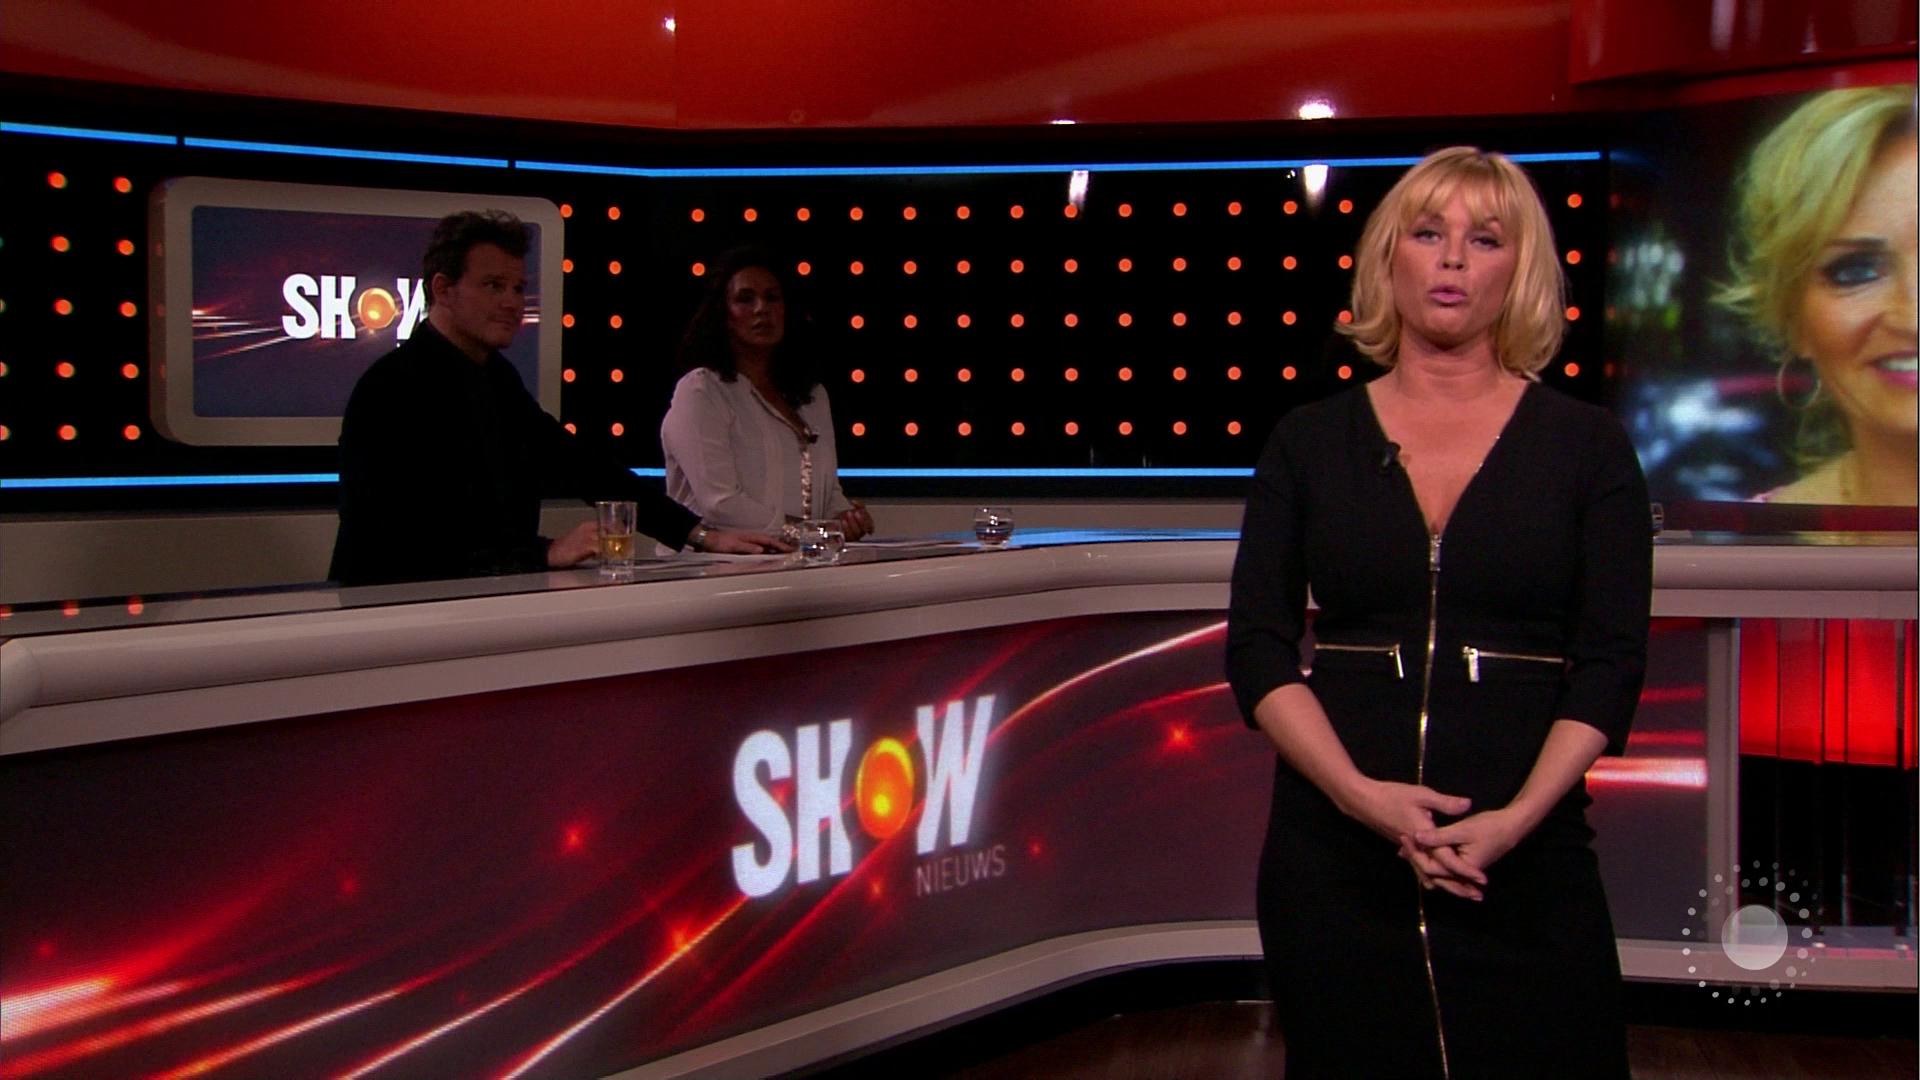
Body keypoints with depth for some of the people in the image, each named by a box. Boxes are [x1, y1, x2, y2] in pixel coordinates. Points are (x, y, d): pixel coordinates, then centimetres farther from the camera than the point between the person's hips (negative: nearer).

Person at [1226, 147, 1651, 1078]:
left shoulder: (1585, 444, 3)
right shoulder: (1310, 441, 5)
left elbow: (1611, 660, -2)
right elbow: (1257, 645, -1)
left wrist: (1518, 817, -15)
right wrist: (1362, 793, -14)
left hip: (1524, 860, 0)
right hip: (1334, 847, 1)